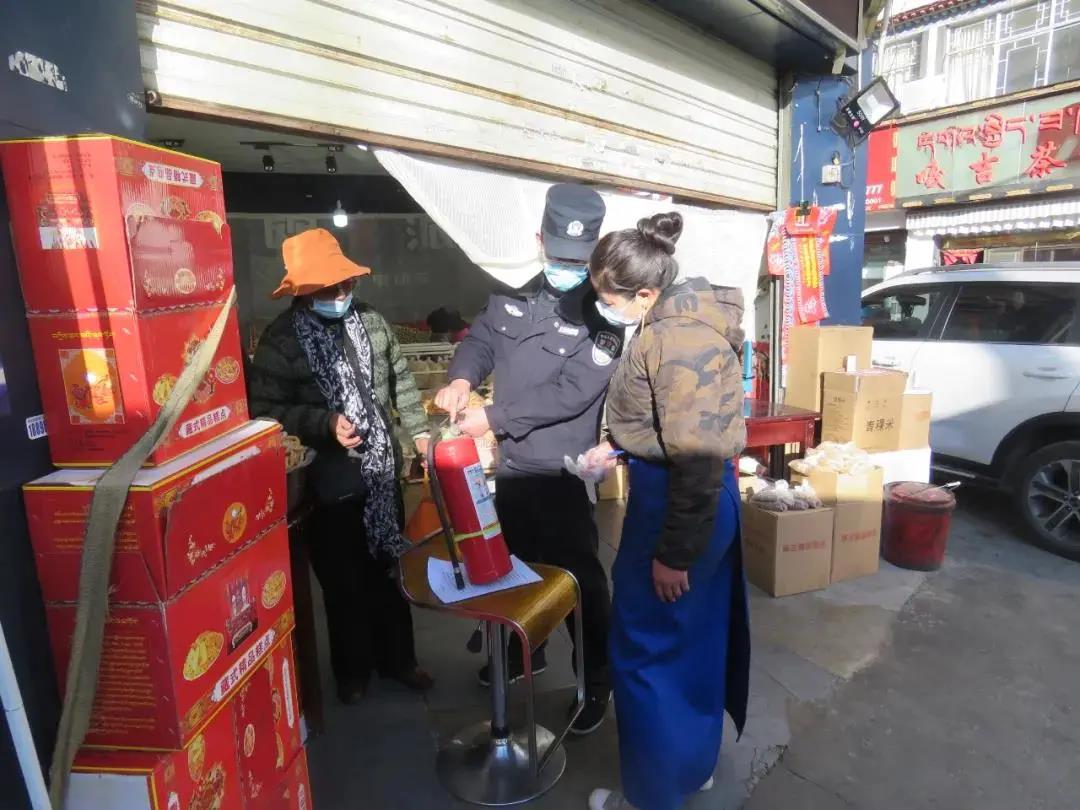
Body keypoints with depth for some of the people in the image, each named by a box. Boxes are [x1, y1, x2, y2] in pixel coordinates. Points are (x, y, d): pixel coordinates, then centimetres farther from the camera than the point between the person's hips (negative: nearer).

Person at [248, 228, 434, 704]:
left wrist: (420, 431, 5)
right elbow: (264, 412, -14)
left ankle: (398, 658, 38)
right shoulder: (280, 340, -12)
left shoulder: (370, 322, 3)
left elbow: (400, 382, 11)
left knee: (389, 571, 18)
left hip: (382, 470, 4)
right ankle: (353, 670, 35)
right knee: (345, 581, 11)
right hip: (329, 483, -4)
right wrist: (325, 422, -25)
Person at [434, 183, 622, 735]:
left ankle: (597, 680, 27)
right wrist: (462, 379, -11)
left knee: (579, 576, 5)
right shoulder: (516, 297, 5)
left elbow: (572, 393, -22)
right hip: (510, 464, 7)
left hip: (562, 473, -6)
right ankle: (525, 651, 46)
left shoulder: (602, 314, -15)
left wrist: (493, 418, -21)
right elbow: (480, 339, 12)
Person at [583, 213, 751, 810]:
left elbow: (696, 458, -26)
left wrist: (672, 552, -20)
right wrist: (617, 447, 14)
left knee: (645, 649, 6)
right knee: (694, 639, 23)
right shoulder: (677, 323, 7)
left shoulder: (679, 343, -25)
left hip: (678, 502, -10)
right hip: (702, 501, 10)